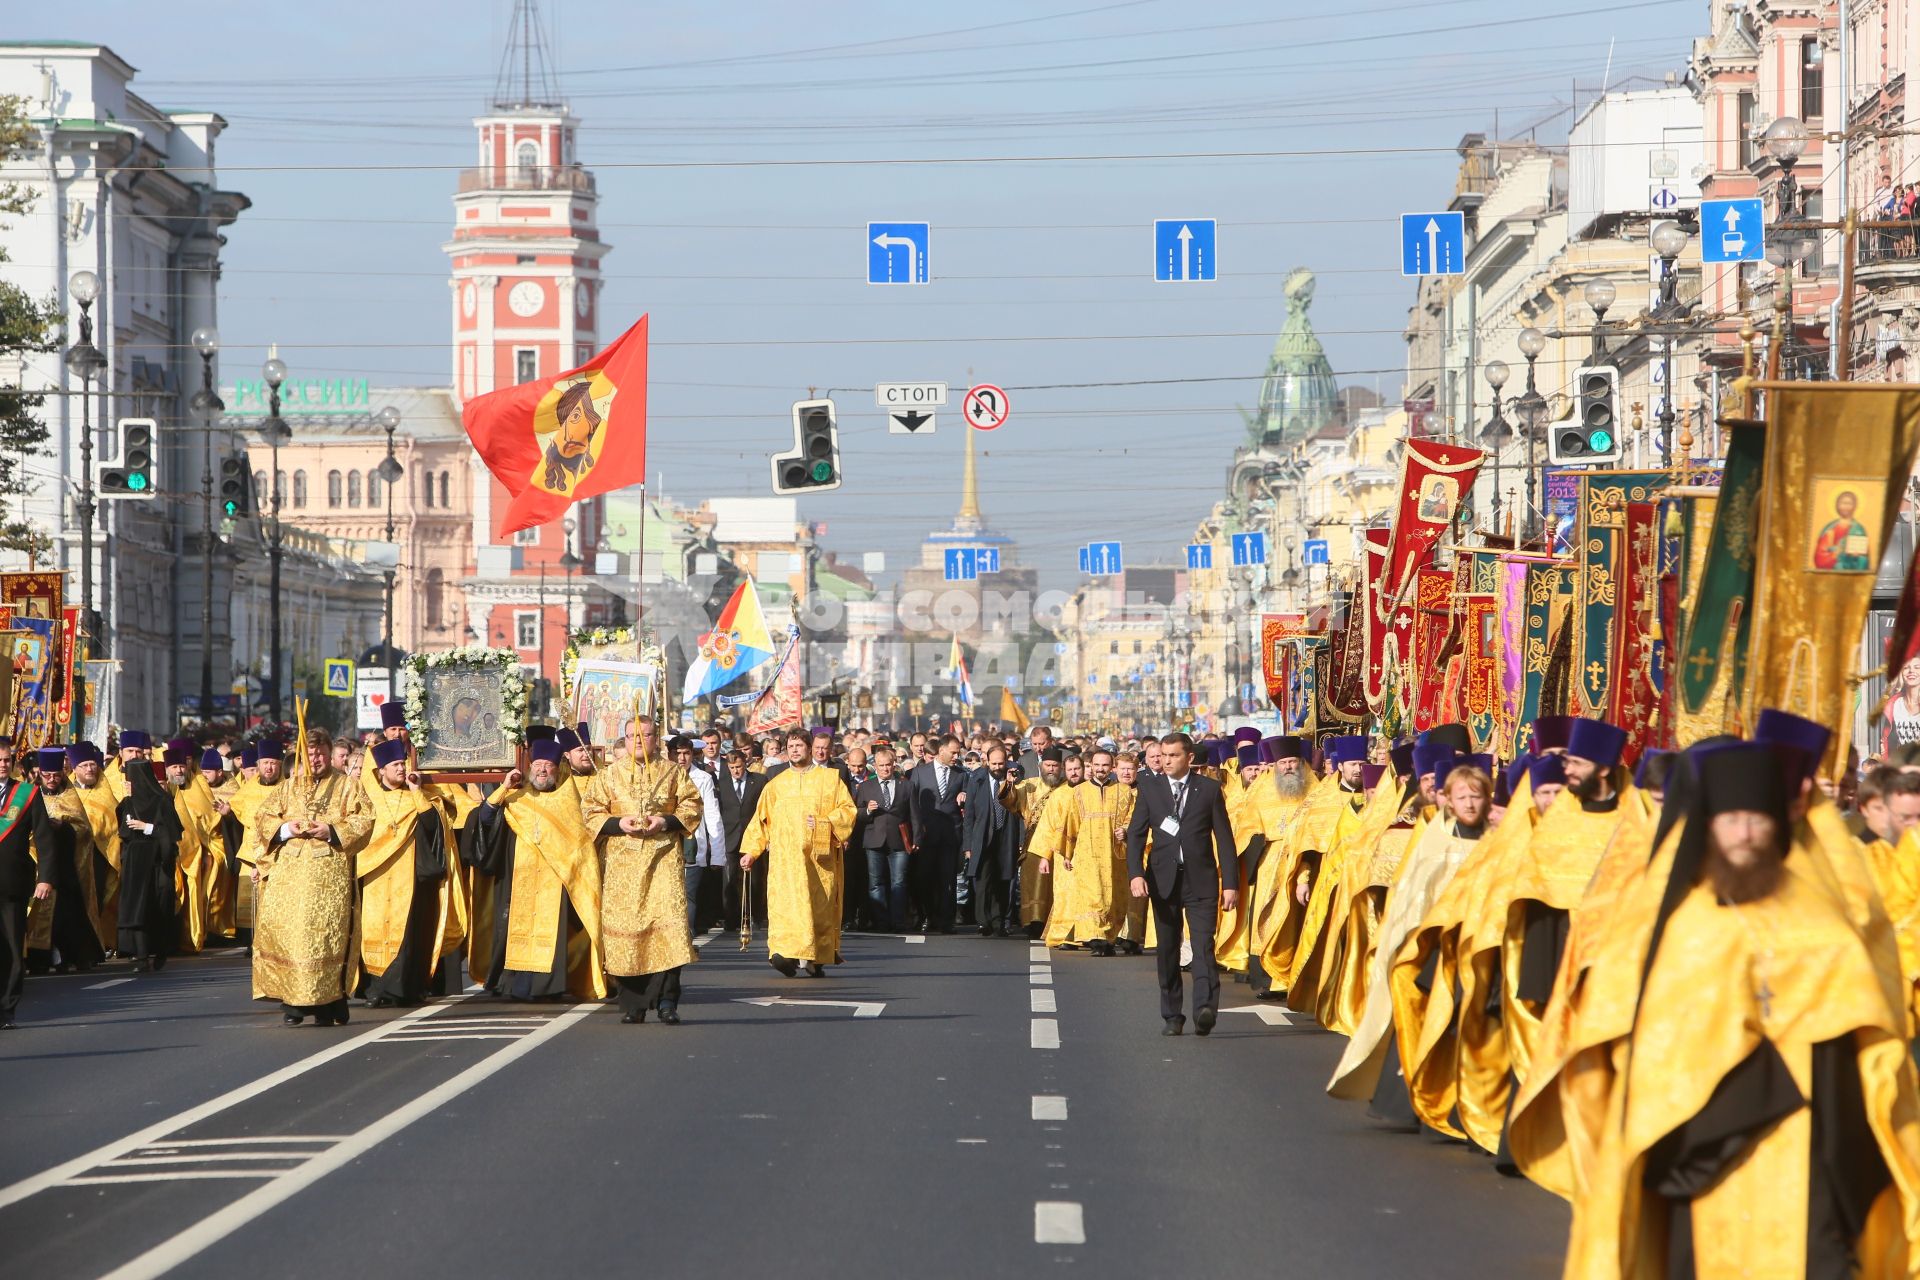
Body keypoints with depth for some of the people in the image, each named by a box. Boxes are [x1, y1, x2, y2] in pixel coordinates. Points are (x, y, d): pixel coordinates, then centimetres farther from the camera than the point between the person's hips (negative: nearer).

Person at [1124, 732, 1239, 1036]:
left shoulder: (1209, 789, 4)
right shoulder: (1149, 788, 7)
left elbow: (1224, 838, 4)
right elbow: (1135, 834, 4)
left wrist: (1230, 882, -2)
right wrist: (1135, 874, -11)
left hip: (1200, 880, -2)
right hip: (1164, 880, 2)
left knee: (1203, 945, -14)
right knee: (1167, 951, 6)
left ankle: (1205, 1009, -25)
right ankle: (1171, 1016, 13)